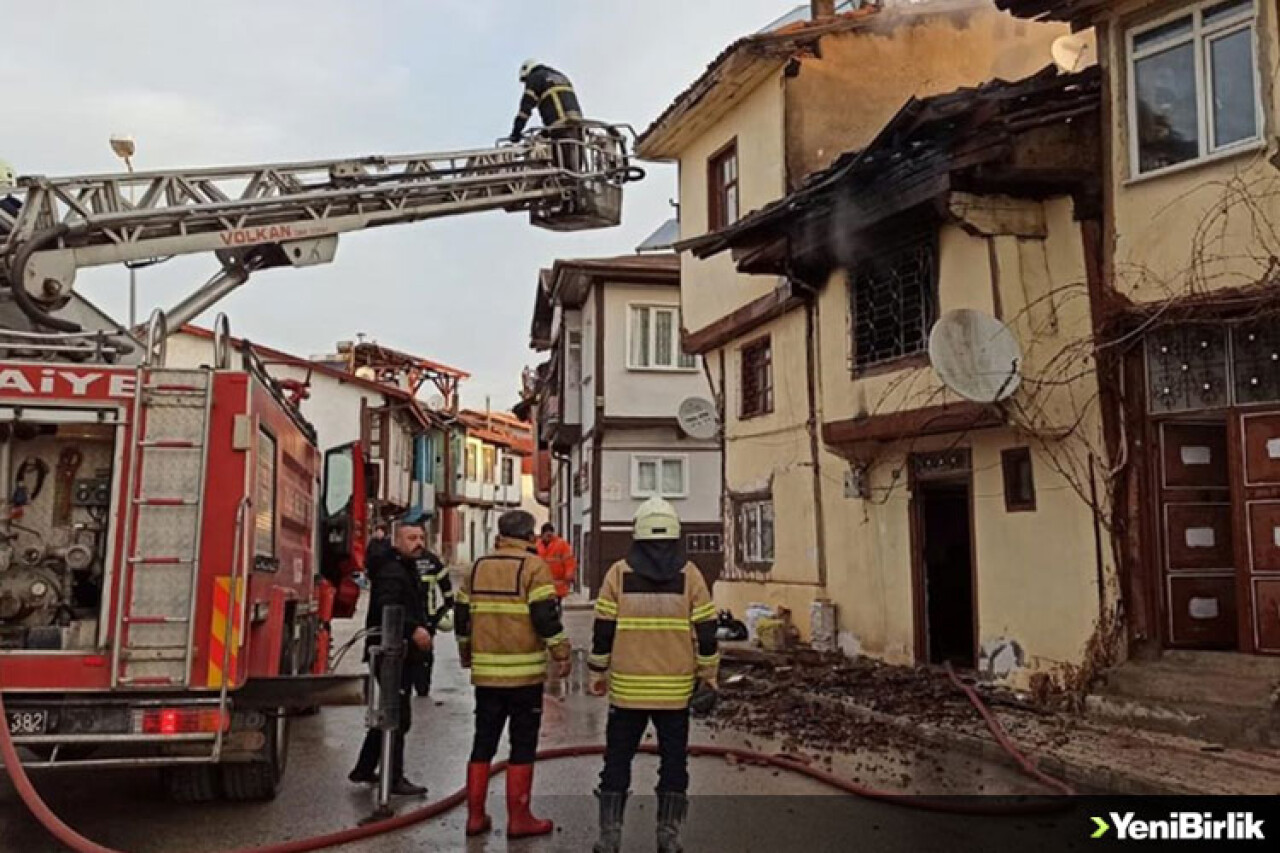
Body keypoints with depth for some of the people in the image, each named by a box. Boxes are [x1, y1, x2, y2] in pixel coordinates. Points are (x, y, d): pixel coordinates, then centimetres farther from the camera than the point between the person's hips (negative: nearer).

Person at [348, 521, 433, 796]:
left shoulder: (407, 568, 17)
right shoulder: (391, 570, -17)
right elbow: (387, 607, -33)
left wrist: (422, 631, 19)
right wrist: (414, 629, -42)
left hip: (403, 653, 11)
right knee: (399, 716, -6)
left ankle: (364, 769, 30)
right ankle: (393, 778, 2)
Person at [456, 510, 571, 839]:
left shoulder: (478, 567, 10)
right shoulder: (533, 567, -8)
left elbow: (461, 616, 15)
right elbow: (545, 616, -15)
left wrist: (467, 655, 28)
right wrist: (561, 654, -7)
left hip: (486, 671, 5)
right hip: (524, 671, -5)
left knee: (484, 741, 14)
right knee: (523, 745, 4)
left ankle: (475, 815, 18)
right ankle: (518, 818, 9)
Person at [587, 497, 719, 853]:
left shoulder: (619, 572, -3)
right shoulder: (689, 574, -2)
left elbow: (603, 630, -2)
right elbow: (706, 631, -1)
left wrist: (598, 673, 9)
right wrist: (708, 672, 11)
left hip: (627, 687, 0)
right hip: (676, 689, 1)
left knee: (618, 759, 11)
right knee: (674, 760, 12)